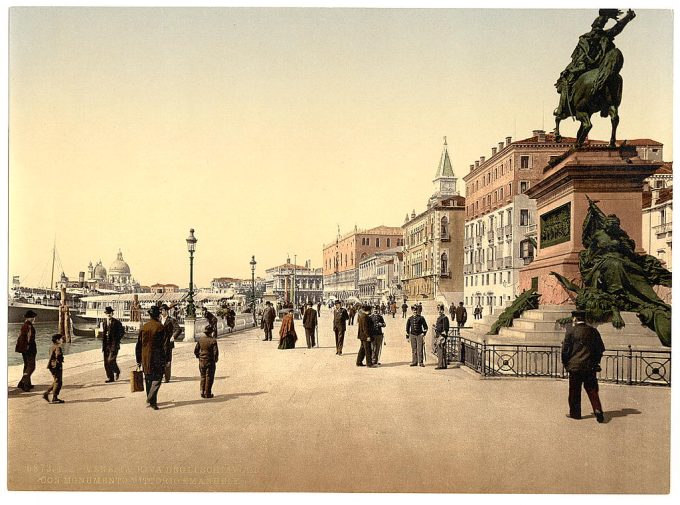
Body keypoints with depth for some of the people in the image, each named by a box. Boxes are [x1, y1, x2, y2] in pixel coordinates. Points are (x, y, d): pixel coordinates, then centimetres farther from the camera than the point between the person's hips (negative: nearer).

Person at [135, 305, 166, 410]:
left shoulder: (143, 327, 6)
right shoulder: (160, 327, -9)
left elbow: (138, 345, 9)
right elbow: (163, 345, -11)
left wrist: (138, 360, 16)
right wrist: (164, 360, -7)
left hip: (145, 358, 5)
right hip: (156, 357, -5)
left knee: (148, 379, 14)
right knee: (157, 378, 1)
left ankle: (151, 401, 22)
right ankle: (151, 398, -15)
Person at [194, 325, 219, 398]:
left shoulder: (200, 339, -2)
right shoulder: (213, 340, -15)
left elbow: (195, 350, 2)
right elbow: (215, 352, -17)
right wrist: (216, 359, 1)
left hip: (201, 361, 4)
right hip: (210, 361, -4)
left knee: (203, 377, 16)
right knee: (209, 378, 5)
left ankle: (202, 393, 17)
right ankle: (207, 393, 6)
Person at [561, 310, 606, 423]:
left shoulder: (571, 331, -7)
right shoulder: (593, 331, 5)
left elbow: (565, 348, -7)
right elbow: (601, 348, 9)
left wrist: (565, 363, 6)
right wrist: (595, 361, 19)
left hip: (575, 366, -3)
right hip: (590, 367, 3)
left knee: (574, 391, 7)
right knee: (592, 390, 8)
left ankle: (575, 413, 14)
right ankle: (597, 410, -6)